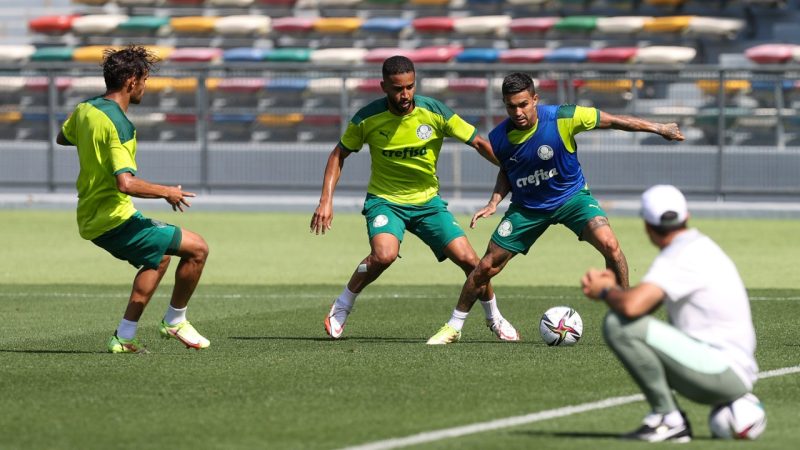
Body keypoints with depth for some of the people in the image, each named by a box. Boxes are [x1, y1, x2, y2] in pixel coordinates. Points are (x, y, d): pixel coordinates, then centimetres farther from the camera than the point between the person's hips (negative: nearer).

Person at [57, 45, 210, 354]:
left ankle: (124, 337, 23)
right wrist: (167, 192, -18)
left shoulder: (84, 110, 5)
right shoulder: (118, 125, -22)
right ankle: (175, 321, 11)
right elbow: (126, 182, -31)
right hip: (114, 220, -10)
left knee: (158, 258, 29)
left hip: (90, 220, 10)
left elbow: (63, 138, 27)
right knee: (197, 249, -5)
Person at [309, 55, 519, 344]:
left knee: (468, 259, -10)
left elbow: (479, 143, -5)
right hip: (385, 200, -2)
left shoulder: (434, 112, -13)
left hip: (427, 201, 2)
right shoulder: (367, 119, -13)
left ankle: (494, 318, 17)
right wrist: (326, 200, -8)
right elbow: (339, 155, 1)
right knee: (384, 255, -32)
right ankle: (341, 308, -8)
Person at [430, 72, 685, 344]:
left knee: (609, 244, -26)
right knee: (486, 267, 1)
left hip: (571, 196, -2)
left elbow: (612, 121, -14)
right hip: (528, 206, 2)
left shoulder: (561, 119, -25)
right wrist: (494, 202, -9)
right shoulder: (499, 138, -14)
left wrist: (658, 128, -10)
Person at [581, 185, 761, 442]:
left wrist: (606, 292, -5)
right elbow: (645, 300, 22)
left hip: (724, 371, -10)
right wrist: (612, 287, 3)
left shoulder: (684, 257, -14)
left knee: (619, 324, -19)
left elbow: (632, 306, -28)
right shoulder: (700, 246, 17)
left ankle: (668, 418, -12)